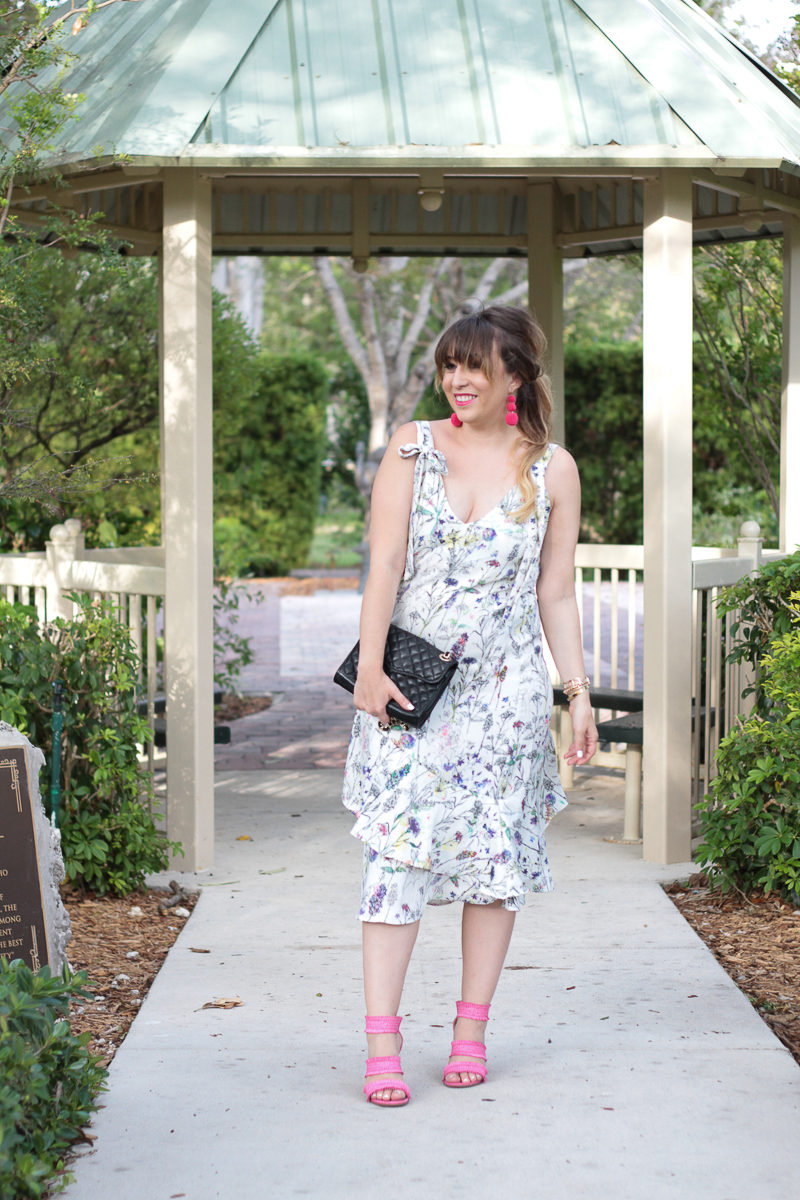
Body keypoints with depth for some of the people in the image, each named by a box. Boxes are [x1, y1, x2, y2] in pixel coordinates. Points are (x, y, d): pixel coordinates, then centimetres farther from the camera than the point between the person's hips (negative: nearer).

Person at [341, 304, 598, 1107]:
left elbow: (556, 593, 8)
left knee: (495, 853, 5)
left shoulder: (553, 469, 4)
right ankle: (382, 1044, -5)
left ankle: (471, 1031, 16)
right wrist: (370, 665, -11)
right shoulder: (412, 447, 2)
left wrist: (578, 692, 4)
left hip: (504, 689, 1)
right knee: (396, 850, -7)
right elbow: (384, 565, -3)